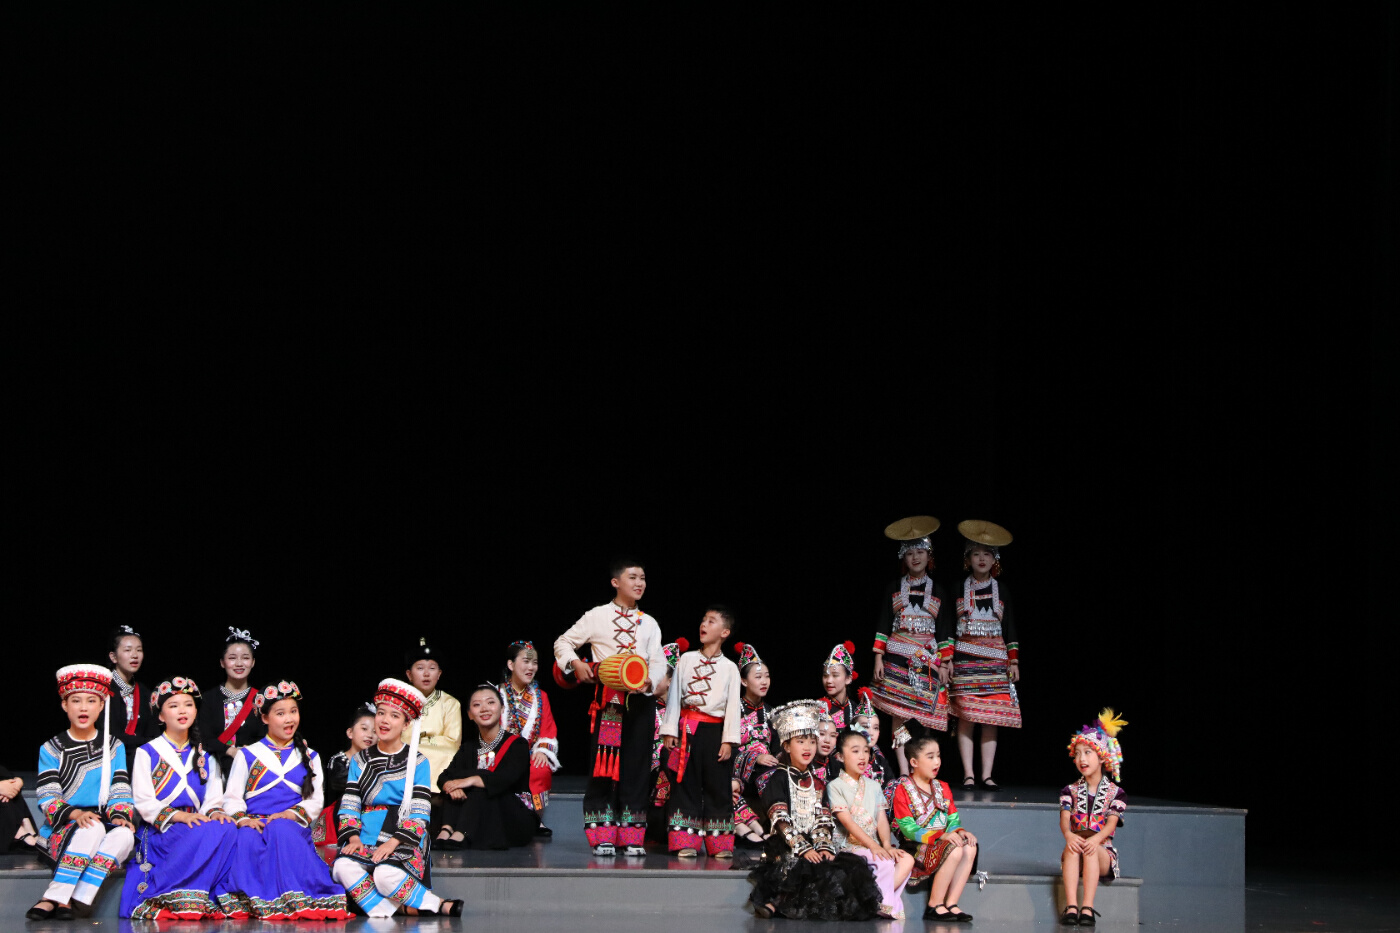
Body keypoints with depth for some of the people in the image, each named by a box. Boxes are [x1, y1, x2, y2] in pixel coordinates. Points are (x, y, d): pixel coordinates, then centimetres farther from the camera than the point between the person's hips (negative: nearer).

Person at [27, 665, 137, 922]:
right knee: (92, 829, -37)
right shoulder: (52, 749, 7)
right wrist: (75, 814, -22)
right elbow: (47, 798, -3)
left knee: (124, 835, -34)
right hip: (59, 832, -2)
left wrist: (119, 815, -14)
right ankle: (58, 898, -40)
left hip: (104, 826, 2)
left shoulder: (114, 747, 16)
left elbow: (120, 790, 8)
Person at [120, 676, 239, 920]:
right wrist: (178, 817, -19)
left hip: (196, 822, 4)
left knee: (227, 828, -30)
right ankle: (177, 898, -29)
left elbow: (213, 800, 11)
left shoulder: (205, 757, 21)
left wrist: (215, 813, -14)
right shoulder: (147, 753, 8)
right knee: (204, 833, -35)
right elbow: (143, 802, -3)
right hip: (159, 831, -4)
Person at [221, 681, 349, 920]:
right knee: (246, 837, -38)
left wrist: (290, 814, -11)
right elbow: (232, 797, 8)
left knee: (281, 830, -38)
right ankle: (249, 899, -36)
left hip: (292, 826, 0)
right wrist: (242, 818, -15)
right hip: (255, 823, 0)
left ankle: (294, 899, -40)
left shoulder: (309, 758, 20)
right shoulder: (248, 755, 16)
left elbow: (315, 801, 10)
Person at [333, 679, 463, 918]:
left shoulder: (417, 762, 6)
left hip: (404, 843, -4)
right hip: (366, 840, 4)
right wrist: (353, 838, -9)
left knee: (386, 874, -37)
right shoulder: (360, 760, 16)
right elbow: (349, 805, 9)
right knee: (343, 867, -30)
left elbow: (419, 813, -2)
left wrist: (393, 843, -16)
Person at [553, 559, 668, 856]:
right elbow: (563, 642, 8)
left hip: (641, 699, 3)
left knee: (637, 765, 2)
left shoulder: (649, 623, 14)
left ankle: (632, 836, 5)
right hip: (608, 698, -3)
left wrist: (651, 682, -16)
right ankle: (602, 836, -2)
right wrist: (576, 664, -11)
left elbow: (658, 662, 4)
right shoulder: (598, 616, 4)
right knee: (604, 765, -5)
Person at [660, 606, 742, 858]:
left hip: (716, 731, -1)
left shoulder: (730, 668, 5)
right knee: (687, 784, -1)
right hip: (688, 730, 1)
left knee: (718, 787, 0)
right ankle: (686, 842, 1)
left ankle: (719, 843, 5)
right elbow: (674, 696, 8)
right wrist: (669, 731, 2)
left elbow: (733, 706, 2)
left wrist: (728, 740, -6)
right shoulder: (686, 660, 8)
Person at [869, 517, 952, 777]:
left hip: (927, 658, 1)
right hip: (897, 655, -1)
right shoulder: (893, 589, 8)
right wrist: (878, 658, -3)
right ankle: (904, 772, -11)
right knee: (899, 713, -9)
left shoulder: (937, 591, 11)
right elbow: (883, 626, 6)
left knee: (923, 715, -4)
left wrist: (945, 662, 2)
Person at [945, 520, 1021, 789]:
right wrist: (945, 658, -5)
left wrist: (1014, 661, 6)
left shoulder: (1000, 590, 12)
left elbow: (1009, 627, 13)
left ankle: (987, 775, -1)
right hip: (965, 660, -2)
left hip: (995, 660, 2)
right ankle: (968, 774, -7)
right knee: (966, 716, -9)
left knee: (992, 718, -4)